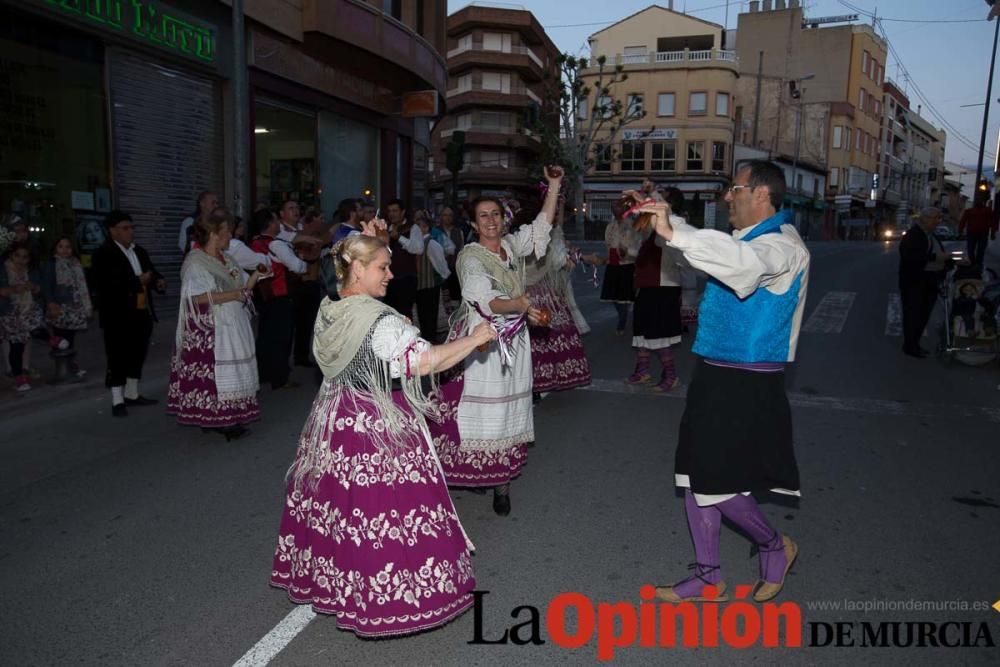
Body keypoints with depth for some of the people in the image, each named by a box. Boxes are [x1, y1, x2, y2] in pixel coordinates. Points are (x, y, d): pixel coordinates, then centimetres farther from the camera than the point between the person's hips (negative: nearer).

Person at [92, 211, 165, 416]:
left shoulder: (140, 251, 13)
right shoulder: (104, 254, -10)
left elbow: (151, 271, 22)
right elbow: (107, 284, -22)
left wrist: (158, 281, -2)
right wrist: (138, 281, -23)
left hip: (142, 313, 8)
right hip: (118, 316, -8)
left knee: (138, 355, 16)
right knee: (118, 359, 0)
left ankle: (132, 395, 29)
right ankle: (117, 401, 7)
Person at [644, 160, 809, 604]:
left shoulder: (783, 246, -15)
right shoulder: (748, 239, 14)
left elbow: (744, 262, -39)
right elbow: (710, 249, 34)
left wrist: (673, 232, -47)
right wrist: (665, 217, 26)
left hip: (746, 385, -9)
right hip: (716, 377, 9)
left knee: (717, 484, -2)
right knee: (698, 478, 13)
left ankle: (775, 547, 27)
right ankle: (708, 578, 28)